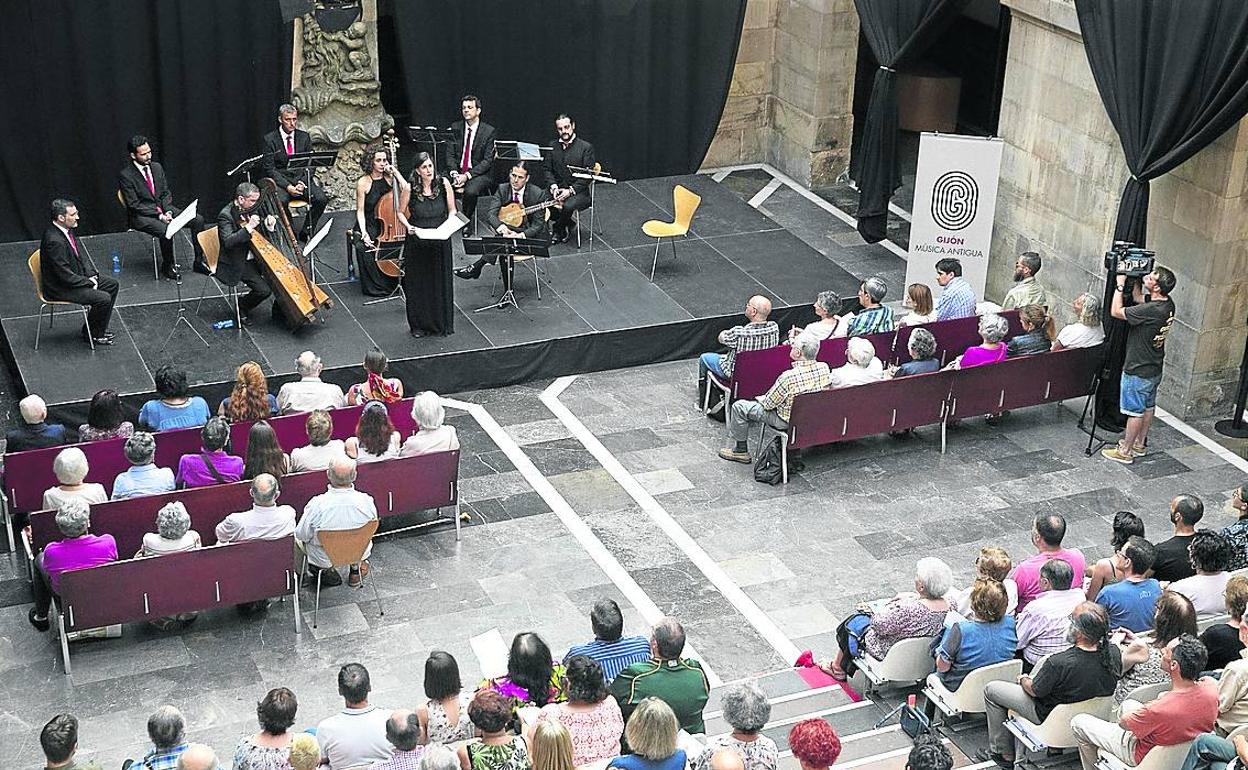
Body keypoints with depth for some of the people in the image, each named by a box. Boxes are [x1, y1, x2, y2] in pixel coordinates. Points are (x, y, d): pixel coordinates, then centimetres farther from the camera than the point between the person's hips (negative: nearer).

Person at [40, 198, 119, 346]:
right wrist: (89, 283, -16)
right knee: (103, 298, -19)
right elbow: (65, 275, -28)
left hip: (76, 276, 10)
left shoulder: (67, 230, -1)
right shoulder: (54, 241, -31)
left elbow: (81, 253, 12)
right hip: (60, 288, -10)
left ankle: (98, 328, 20)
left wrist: (91, 275, -1)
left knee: (113, 285, 11)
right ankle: (91, 334, 3)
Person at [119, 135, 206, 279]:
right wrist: (159, 215, -20)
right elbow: (134, 204, -14)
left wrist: (168, 211, -9)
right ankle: (168, 267, -13)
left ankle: (199, 261, -2)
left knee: (198, 220, -10)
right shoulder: (125, 175, -11)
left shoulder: (157, 167, 8)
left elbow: (166, 193, 11)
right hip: (141, 215, -6)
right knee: (165, 230, -36)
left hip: (163, 209, 6)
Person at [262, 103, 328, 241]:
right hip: (280, 180, -3)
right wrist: (287, 186, -19)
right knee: (281, 201, -35)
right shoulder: (270, 139, -1)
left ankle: (306, 232, -6)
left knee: (321, 199, -24)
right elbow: (269, 168, -5)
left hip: (302, 178, 3)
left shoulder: (304, 137, 8)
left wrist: (302, 183, -13)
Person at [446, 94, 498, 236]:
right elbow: (450, 154, 3)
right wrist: (455, 173, -16)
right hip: (457, 171, 4)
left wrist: (467, 175, -20)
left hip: (479, 173, -3)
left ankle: (466, 223, -11)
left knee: (470, 191, -35)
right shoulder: (455, 127, 7)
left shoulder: (488, 131, -4)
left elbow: (487, 160, -9)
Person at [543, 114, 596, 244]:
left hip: (578, 192, -4)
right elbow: (548, 169, 8)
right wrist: (554, 187, -11)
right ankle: (567, 224, 1)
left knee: (567, 206, -36)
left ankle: (559, 230, -3)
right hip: (557, 189, 4)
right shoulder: (552, 146, 10)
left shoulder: (586, 147, -5)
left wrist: (570, 191, -18)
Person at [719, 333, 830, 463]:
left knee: (738, 407, 5)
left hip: (787, 422, -7)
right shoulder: (824, 368, -16)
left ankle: (740, 450, 22)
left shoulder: (789, 377, -34)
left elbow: (768, 404, -19)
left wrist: (760, 398, 5)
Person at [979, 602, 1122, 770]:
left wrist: (1023, 680, 3)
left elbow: (1034, 690, -20)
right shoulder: (1113, 653, -25)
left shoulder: (1059, 663, -40)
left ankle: (1005, 754, 23)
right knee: (1044, 660, 29)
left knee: (991, 690, 11)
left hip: (1050, 716, -6)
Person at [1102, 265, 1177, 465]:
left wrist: (1120, 285, -17)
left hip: (1138, 371, -9)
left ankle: (1125, 452, 16)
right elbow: (1138, 298, 12)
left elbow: (1116, 312, -25)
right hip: (1154, 369, 9)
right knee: (1148, 407, 21)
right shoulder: (1167, 304, -6)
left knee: (1135, 411, 4)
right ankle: (1139, 444, 37)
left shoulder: (1151, 310, -33)